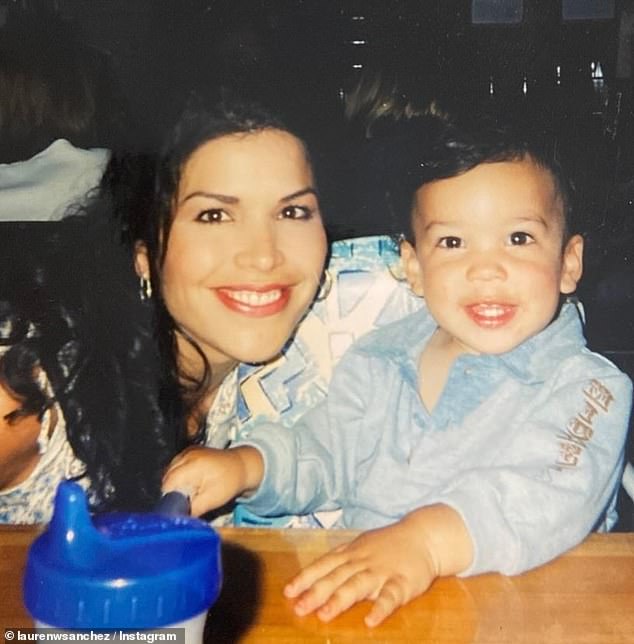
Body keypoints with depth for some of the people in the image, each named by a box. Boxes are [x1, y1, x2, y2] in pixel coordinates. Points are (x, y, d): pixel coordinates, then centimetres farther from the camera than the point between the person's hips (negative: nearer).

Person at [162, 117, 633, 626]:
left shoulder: (590, 390, -6)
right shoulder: (378, 363, 9)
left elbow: (549, 497, -22)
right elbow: (322, 454, 15)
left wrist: (428, 538, -38)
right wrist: (246, 465, -5)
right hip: (358, 606, 3)